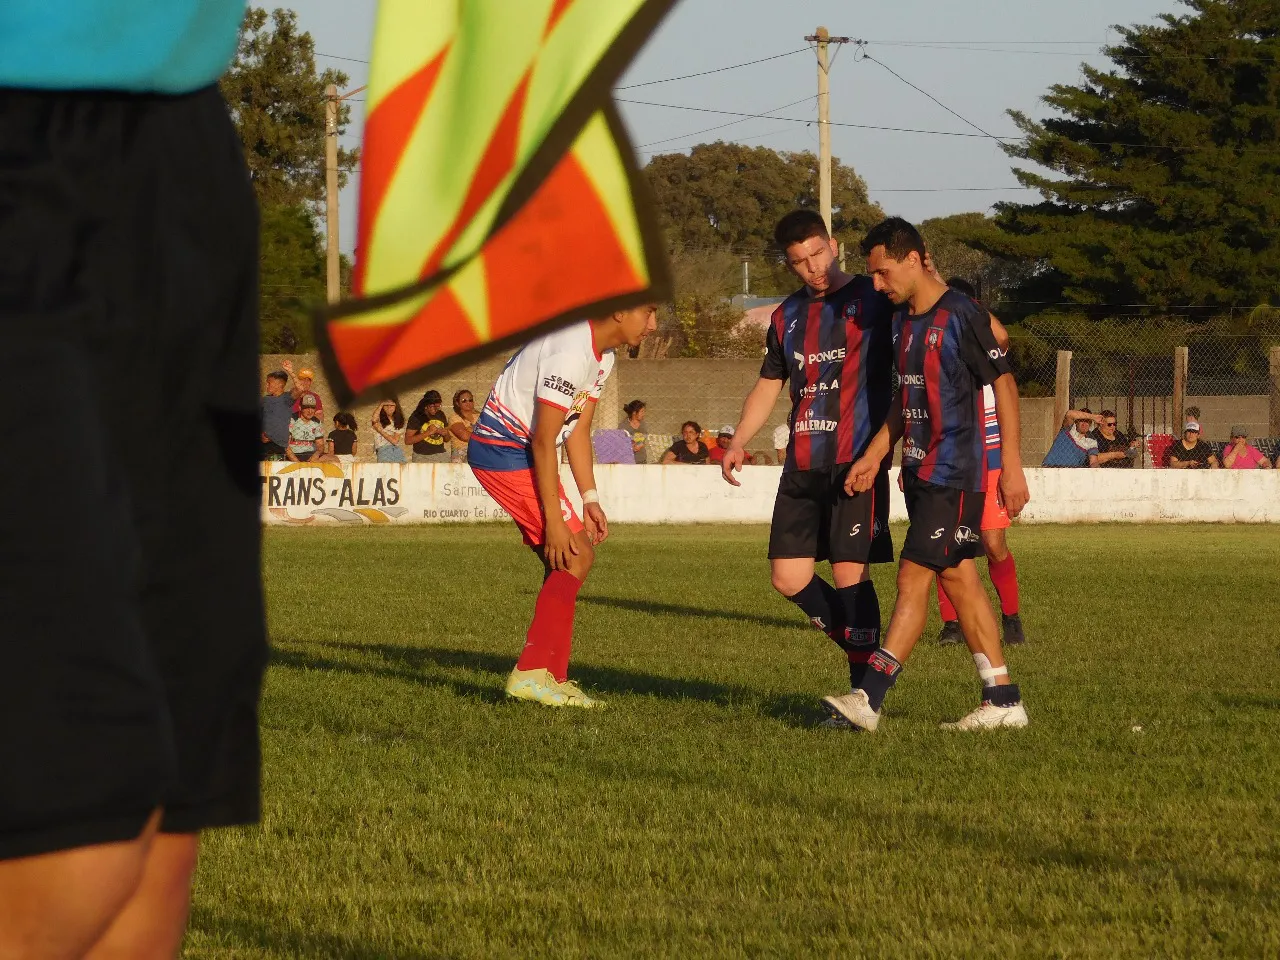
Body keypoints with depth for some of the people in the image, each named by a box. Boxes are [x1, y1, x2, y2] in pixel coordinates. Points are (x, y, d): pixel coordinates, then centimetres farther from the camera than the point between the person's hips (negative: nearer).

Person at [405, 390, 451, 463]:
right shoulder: (416, 417, -3)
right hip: (423, 457, -4)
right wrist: (428, 432, -15)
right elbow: (407, 440, -11)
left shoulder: (441, 415, 12)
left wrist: (446, 434, 0)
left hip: (441, 456, 4)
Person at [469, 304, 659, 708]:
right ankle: (532, 673, -12)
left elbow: (578, 432, 14)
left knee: (566, 560, 9)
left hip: (522, 451, 10)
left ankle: (552, 677, 12)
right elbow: (543, 441, -24)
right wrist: (554, 521, -23)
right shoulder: (570, 352, -24)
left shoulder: (602, 356, 9)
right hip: (504, 451, -10)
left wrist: (590, 500, 6)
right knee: (574, 556, -13)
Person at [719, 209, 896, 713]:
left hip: (858, 462, -6)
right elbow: (768, 385, 24)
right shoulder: (788, 316, 17)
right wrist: (739, 441, 9)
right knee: (789, 577, 1)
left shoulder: (874, 300, -2)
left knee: (849, 570, -10)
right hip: (802, 464, 6)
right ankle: (865, 650, 19)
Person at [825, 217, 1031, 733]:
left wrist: (1012, 467, -15)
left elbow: (1004, 384, -13)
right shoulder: (901, 320, 12)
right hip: (921, 471, 9)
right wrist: (874, 456, 16)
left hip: (955, 472, -9)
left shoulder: (961, 315, -14)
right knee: (959, 579, 9)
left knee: (913, 577, -10)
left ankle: (869, 698, -13)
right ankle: (1003, 699, 13)